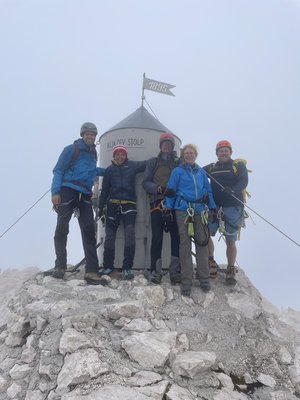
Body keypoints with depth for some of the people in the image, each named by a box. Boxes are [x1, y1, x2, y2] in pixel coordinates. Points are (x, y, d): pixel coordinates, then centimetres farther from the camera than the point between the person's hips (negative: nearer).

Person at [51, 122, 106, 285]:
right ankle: (60, 266, 10)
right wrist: (55, 192, -15)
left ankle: (91, 271, -9)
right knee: (62, 228, -3)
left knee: (89, 232, -6)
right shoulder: (72, 149, 2)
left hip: (85, 196, 5)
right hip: (68, 192, -5)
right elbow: (58, 170, -4)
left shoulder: (93, 153, 21)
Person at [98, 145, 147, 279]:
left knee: (130, 235, -15)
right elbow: (104, 190, 15)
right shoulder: (109, 170, 14)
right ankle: (108, 266, 16)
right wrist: (101, 207, 13)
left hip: (129, 205, -2)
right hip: (113, 205, 2)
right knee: (109, 236, 3)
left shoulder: (132, 166, 10)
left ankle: (127, 268, -8)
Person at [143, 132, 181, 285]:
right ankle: (155, 271, -2)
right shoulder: (153, 162, 14)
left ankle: (175, 271, 1)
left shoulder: (179, 163, 17)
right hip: (157, 203, -1)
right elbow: (146, 183, 6)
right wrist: (159, 189, -12)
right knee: (157, 237, -6)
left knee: (176, 237, -4)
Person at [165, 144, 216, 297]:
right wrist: (168, 209, -4)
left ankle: (204, 278, 12)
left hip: (200, 211, 3)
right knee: (185, 244, -1)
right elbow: (171, 191, 4)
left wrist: (213, 208, 11)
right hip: (183, 211, -3)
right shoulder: (177, 171, 7)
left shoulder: (201, 172, 16)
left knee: (202, 242, 1)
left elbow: (209, 191, 18)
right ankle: (186, 281, 5)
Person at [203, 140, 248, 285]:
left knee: (230, 241, 3)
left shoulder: (239, 166, 6)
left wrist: (234, 190, -30)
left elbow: (243, 181, -10)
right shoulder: (211, 168, 15)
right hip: (214, 207, 3)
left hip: (233, 208, -3)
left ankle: (231, 272, 16)